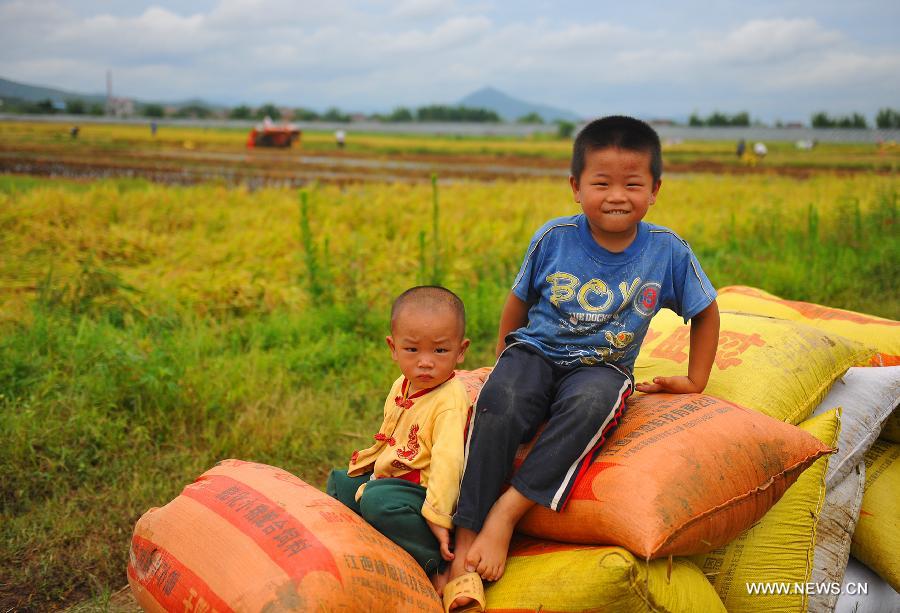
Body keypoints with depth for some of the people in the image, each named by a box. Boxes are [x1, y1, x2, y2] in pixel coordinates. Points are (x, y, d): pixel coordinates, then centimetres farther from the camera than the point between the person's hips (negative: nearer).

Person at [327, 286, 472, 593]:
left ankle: (439, 565, -23)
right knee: (339, 481, 21)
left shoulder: (450, 399, -22)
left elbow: (448, 459, -32)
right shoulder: (400, 387, 7)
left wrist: (438, 516, -37)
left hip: (421, 489, -10)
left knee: (379, 501, -35)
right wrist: (366, 460, 23)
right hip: (386, 477, 10)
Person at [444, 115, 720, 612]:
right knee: (499, 405, -33)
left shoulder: (668, 252, -3)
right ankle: (466, 547, -31)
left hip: (600, 367, 0)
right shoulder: (552, 239, -4)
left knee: (589, 406, -38)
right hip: (536, 351, 1)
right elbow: (519, 301, 12)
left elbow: (705, 312, 13)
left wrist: (695, 380, 11)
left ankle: (506, 512, -35)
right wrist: (504, 362, 15)